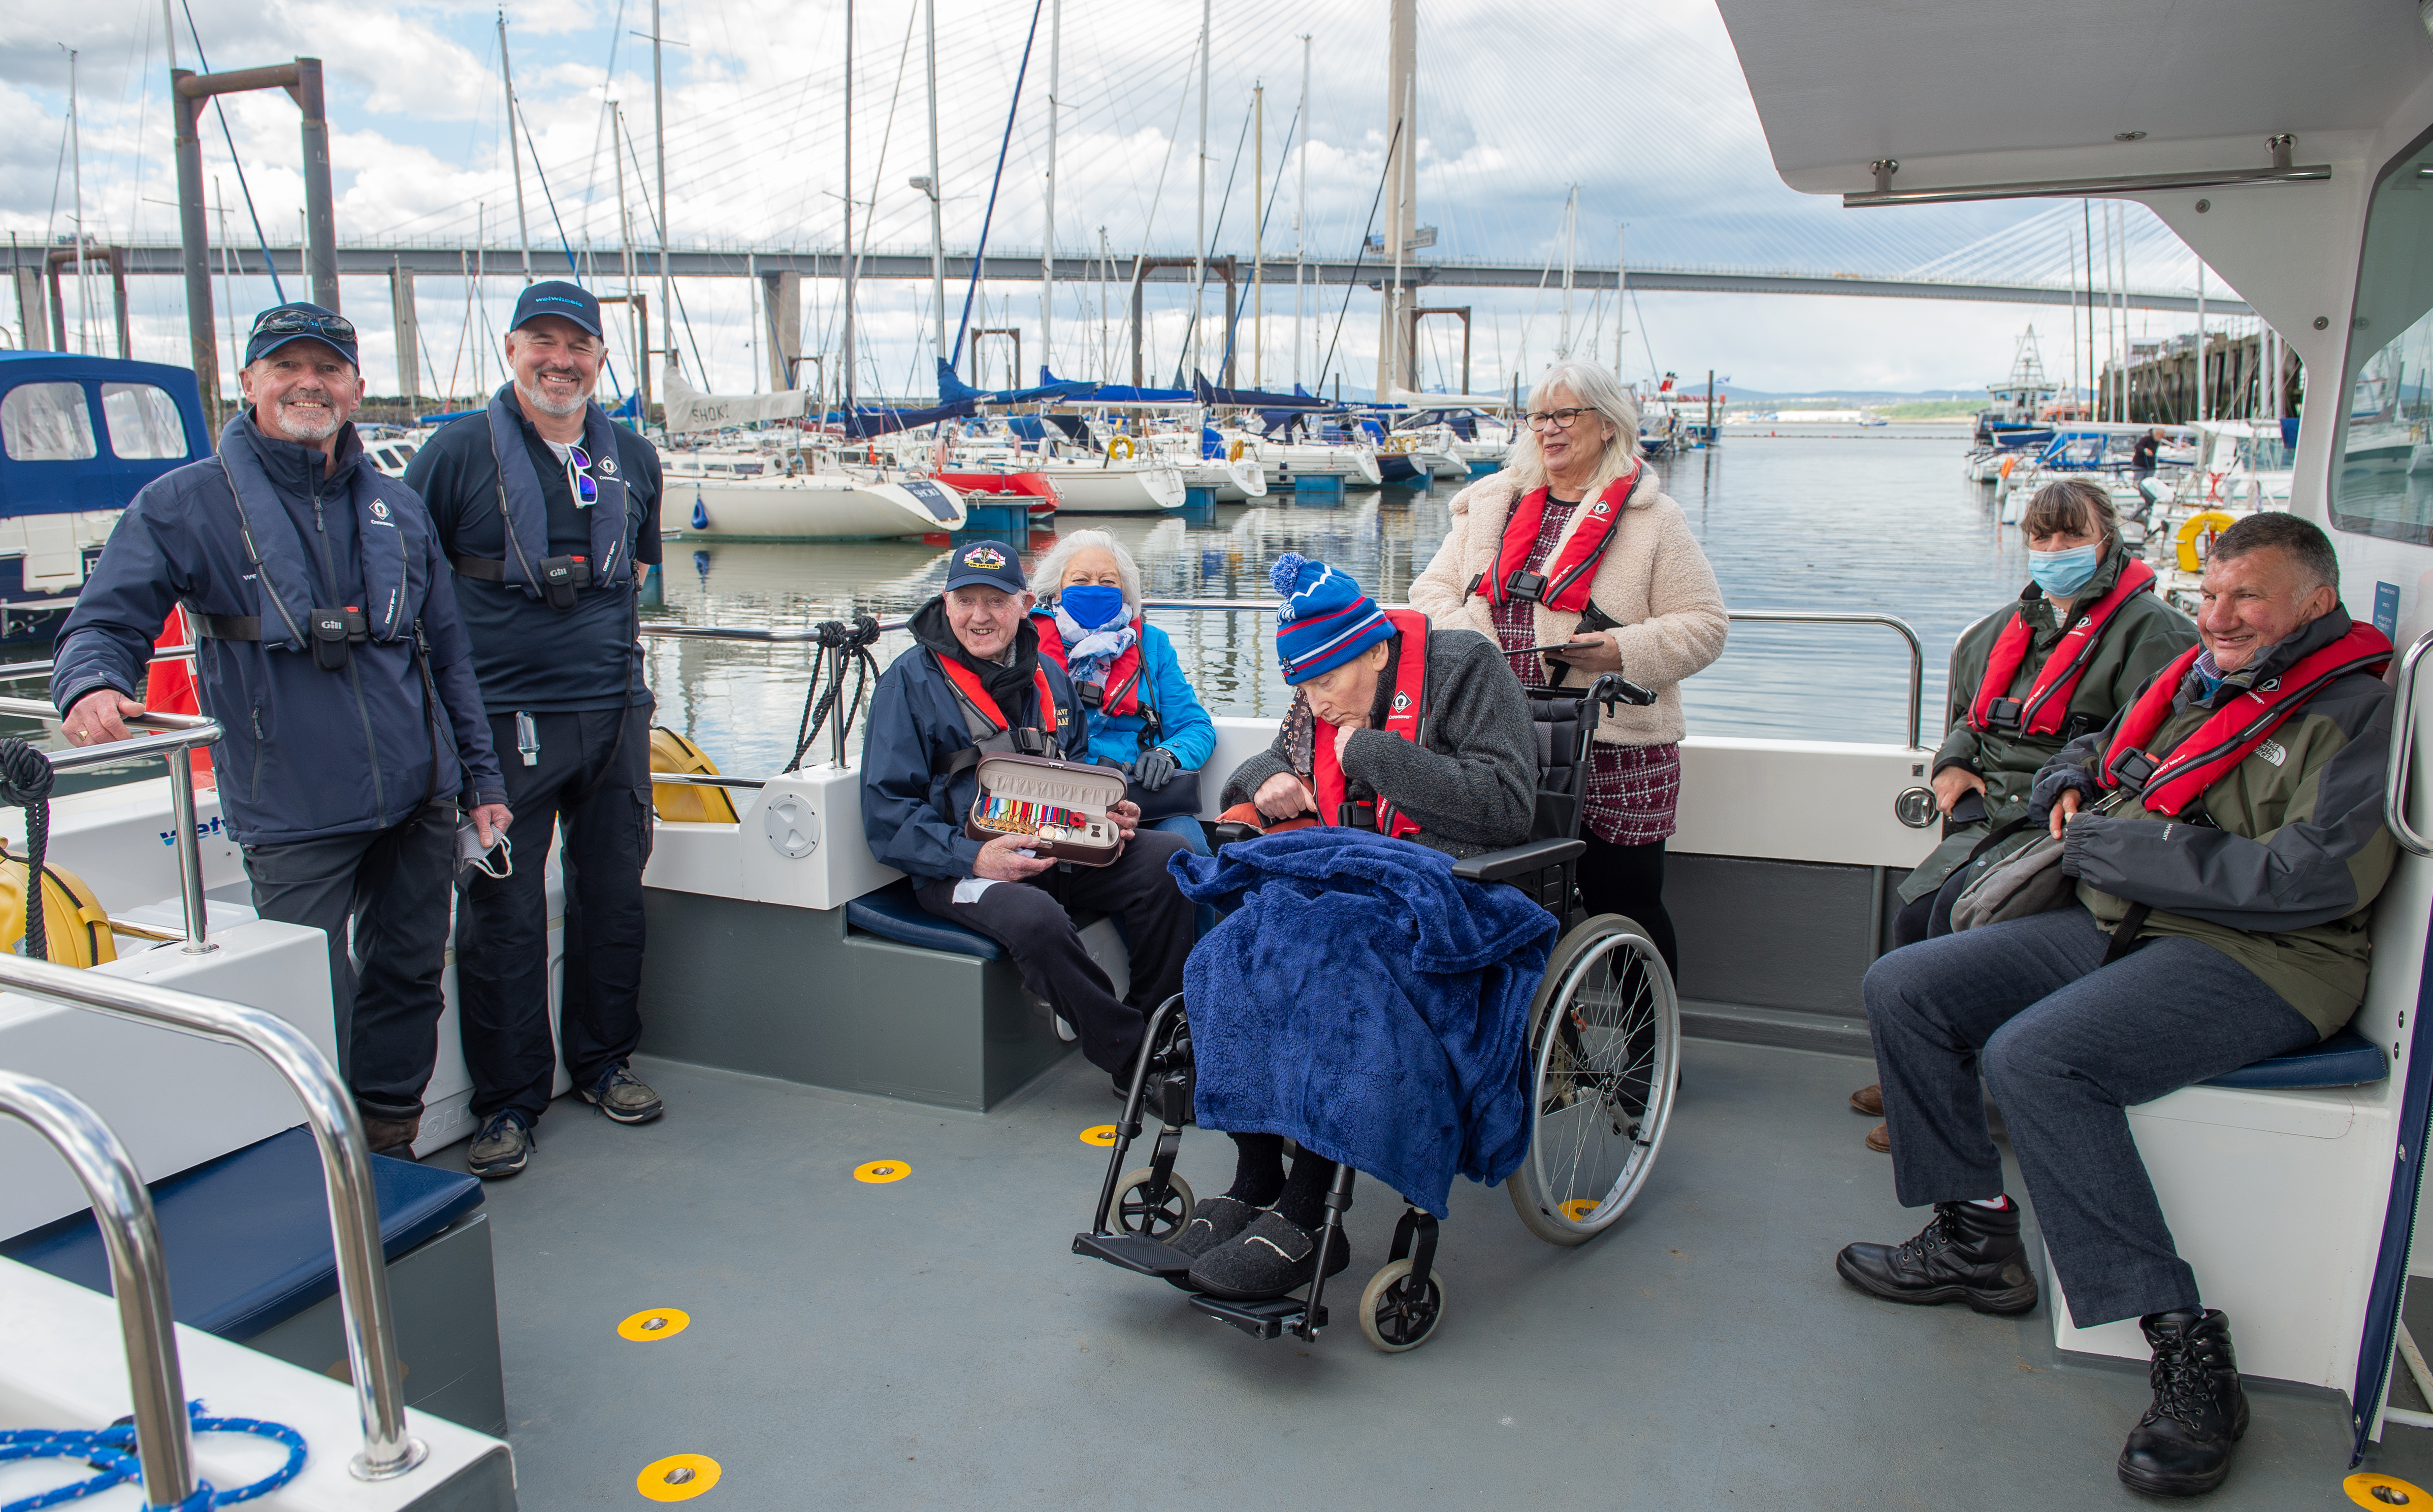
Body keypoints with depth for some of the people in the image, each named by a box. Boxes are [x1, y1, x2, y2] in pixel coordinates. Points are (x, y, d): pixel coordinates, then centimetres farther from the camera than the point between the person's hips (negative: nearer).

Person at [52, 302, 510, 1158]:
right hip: (293, 817, -4)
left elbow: (448, 652, 16)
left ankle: (388, 1160, 30)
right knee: (315, 1016, -5)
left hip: (420, 801, 5)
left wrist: (479, 774, 14)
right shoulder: (184, 505, 0)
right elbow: (104, 625, -3)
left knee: (408, 977, 14)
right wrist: (91, 686, -27)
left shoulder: (397, 508, 12)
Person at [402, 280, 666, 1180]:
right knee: (501, 911, 1)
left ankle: (603, 1061, 29)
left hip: (614, 711, 4)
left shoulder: (633, 459, 11)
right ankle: (508, 1100, 13)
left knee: (614, 895, 11)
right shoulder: (458, 452, -2)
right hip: (504, 718, -4)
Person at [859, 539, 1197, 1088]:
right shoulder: (912, 680, -3)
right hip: (962, 868, -5)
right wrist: (974, 858, -22)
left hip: (1060, 851, 6)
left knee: (1170, 856, -19)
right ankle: (1132, 1058, -19)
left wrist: (1113, 815, 2)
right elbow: (887, 813, -8)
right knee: (1036, 919, -37)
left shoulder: (1047, 673, 14)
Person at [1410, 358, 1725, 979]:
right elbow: (1433, 589, 12)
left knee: (1623, 906, 3)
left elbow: (1703, 623, -1)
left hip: (1613, 748, -3)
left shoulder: (1652, 518, 2)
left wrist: (1624, 651, -18)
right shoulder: (1489, 504, 14)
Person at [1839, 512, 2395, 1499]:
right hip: (2117, 927, 9)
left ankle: (2187, 1349, -23)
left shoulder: (2356, 713, -8)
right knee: (1903, 988, 1)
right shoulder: (2195, 678, 15)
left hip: (2257, 963, -9)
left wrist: (2116, 847, -16)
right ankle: (1974, 1238, 8)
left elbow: (2310, 881, -22)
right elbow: (2103, 744, 34)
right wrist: (2075, 779, 8)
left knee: (2033, 1056, -32)